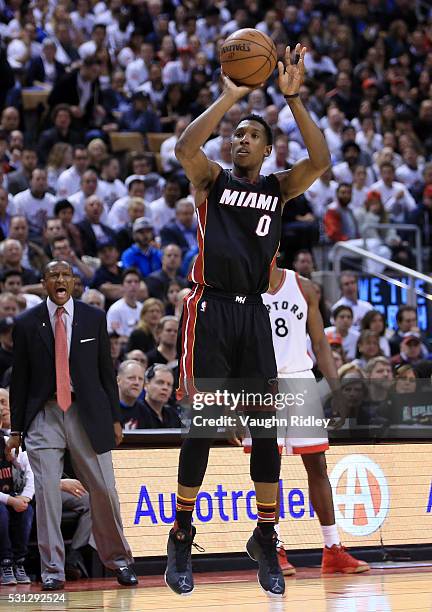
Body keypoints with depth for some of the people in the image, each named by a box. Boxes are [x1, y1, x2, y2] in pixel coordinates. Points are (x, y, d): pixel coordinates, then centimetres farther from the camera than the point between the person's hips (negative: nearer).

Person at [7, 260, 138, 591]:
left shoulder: (94, 319, 6)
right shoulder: (27, 324, 3)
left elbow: (106, 370, 9)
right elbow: (20, 379, 6)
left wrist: (115, 418, 6)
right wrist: (16, 429, 5)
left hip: (87, 414, 0)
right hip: (44, 416, 0)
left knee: (104, 490, 1)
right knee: (47, 493, -5)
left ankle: (118, 559, 19)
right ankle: (52, 569, 3)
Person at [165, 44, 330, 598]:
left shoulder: (279, 189, 13)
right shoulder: (212, 180, 6)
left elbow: (320, 161, -6)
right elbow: (184, 147, -16)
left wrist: (293, 98, -10)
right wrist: (230, 96, -14)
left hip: (254, 313, 3)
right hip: (210, 308, -3)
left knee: (266, 427, 1)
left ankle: (265, 539, 12)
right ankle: (181, 539, 5)